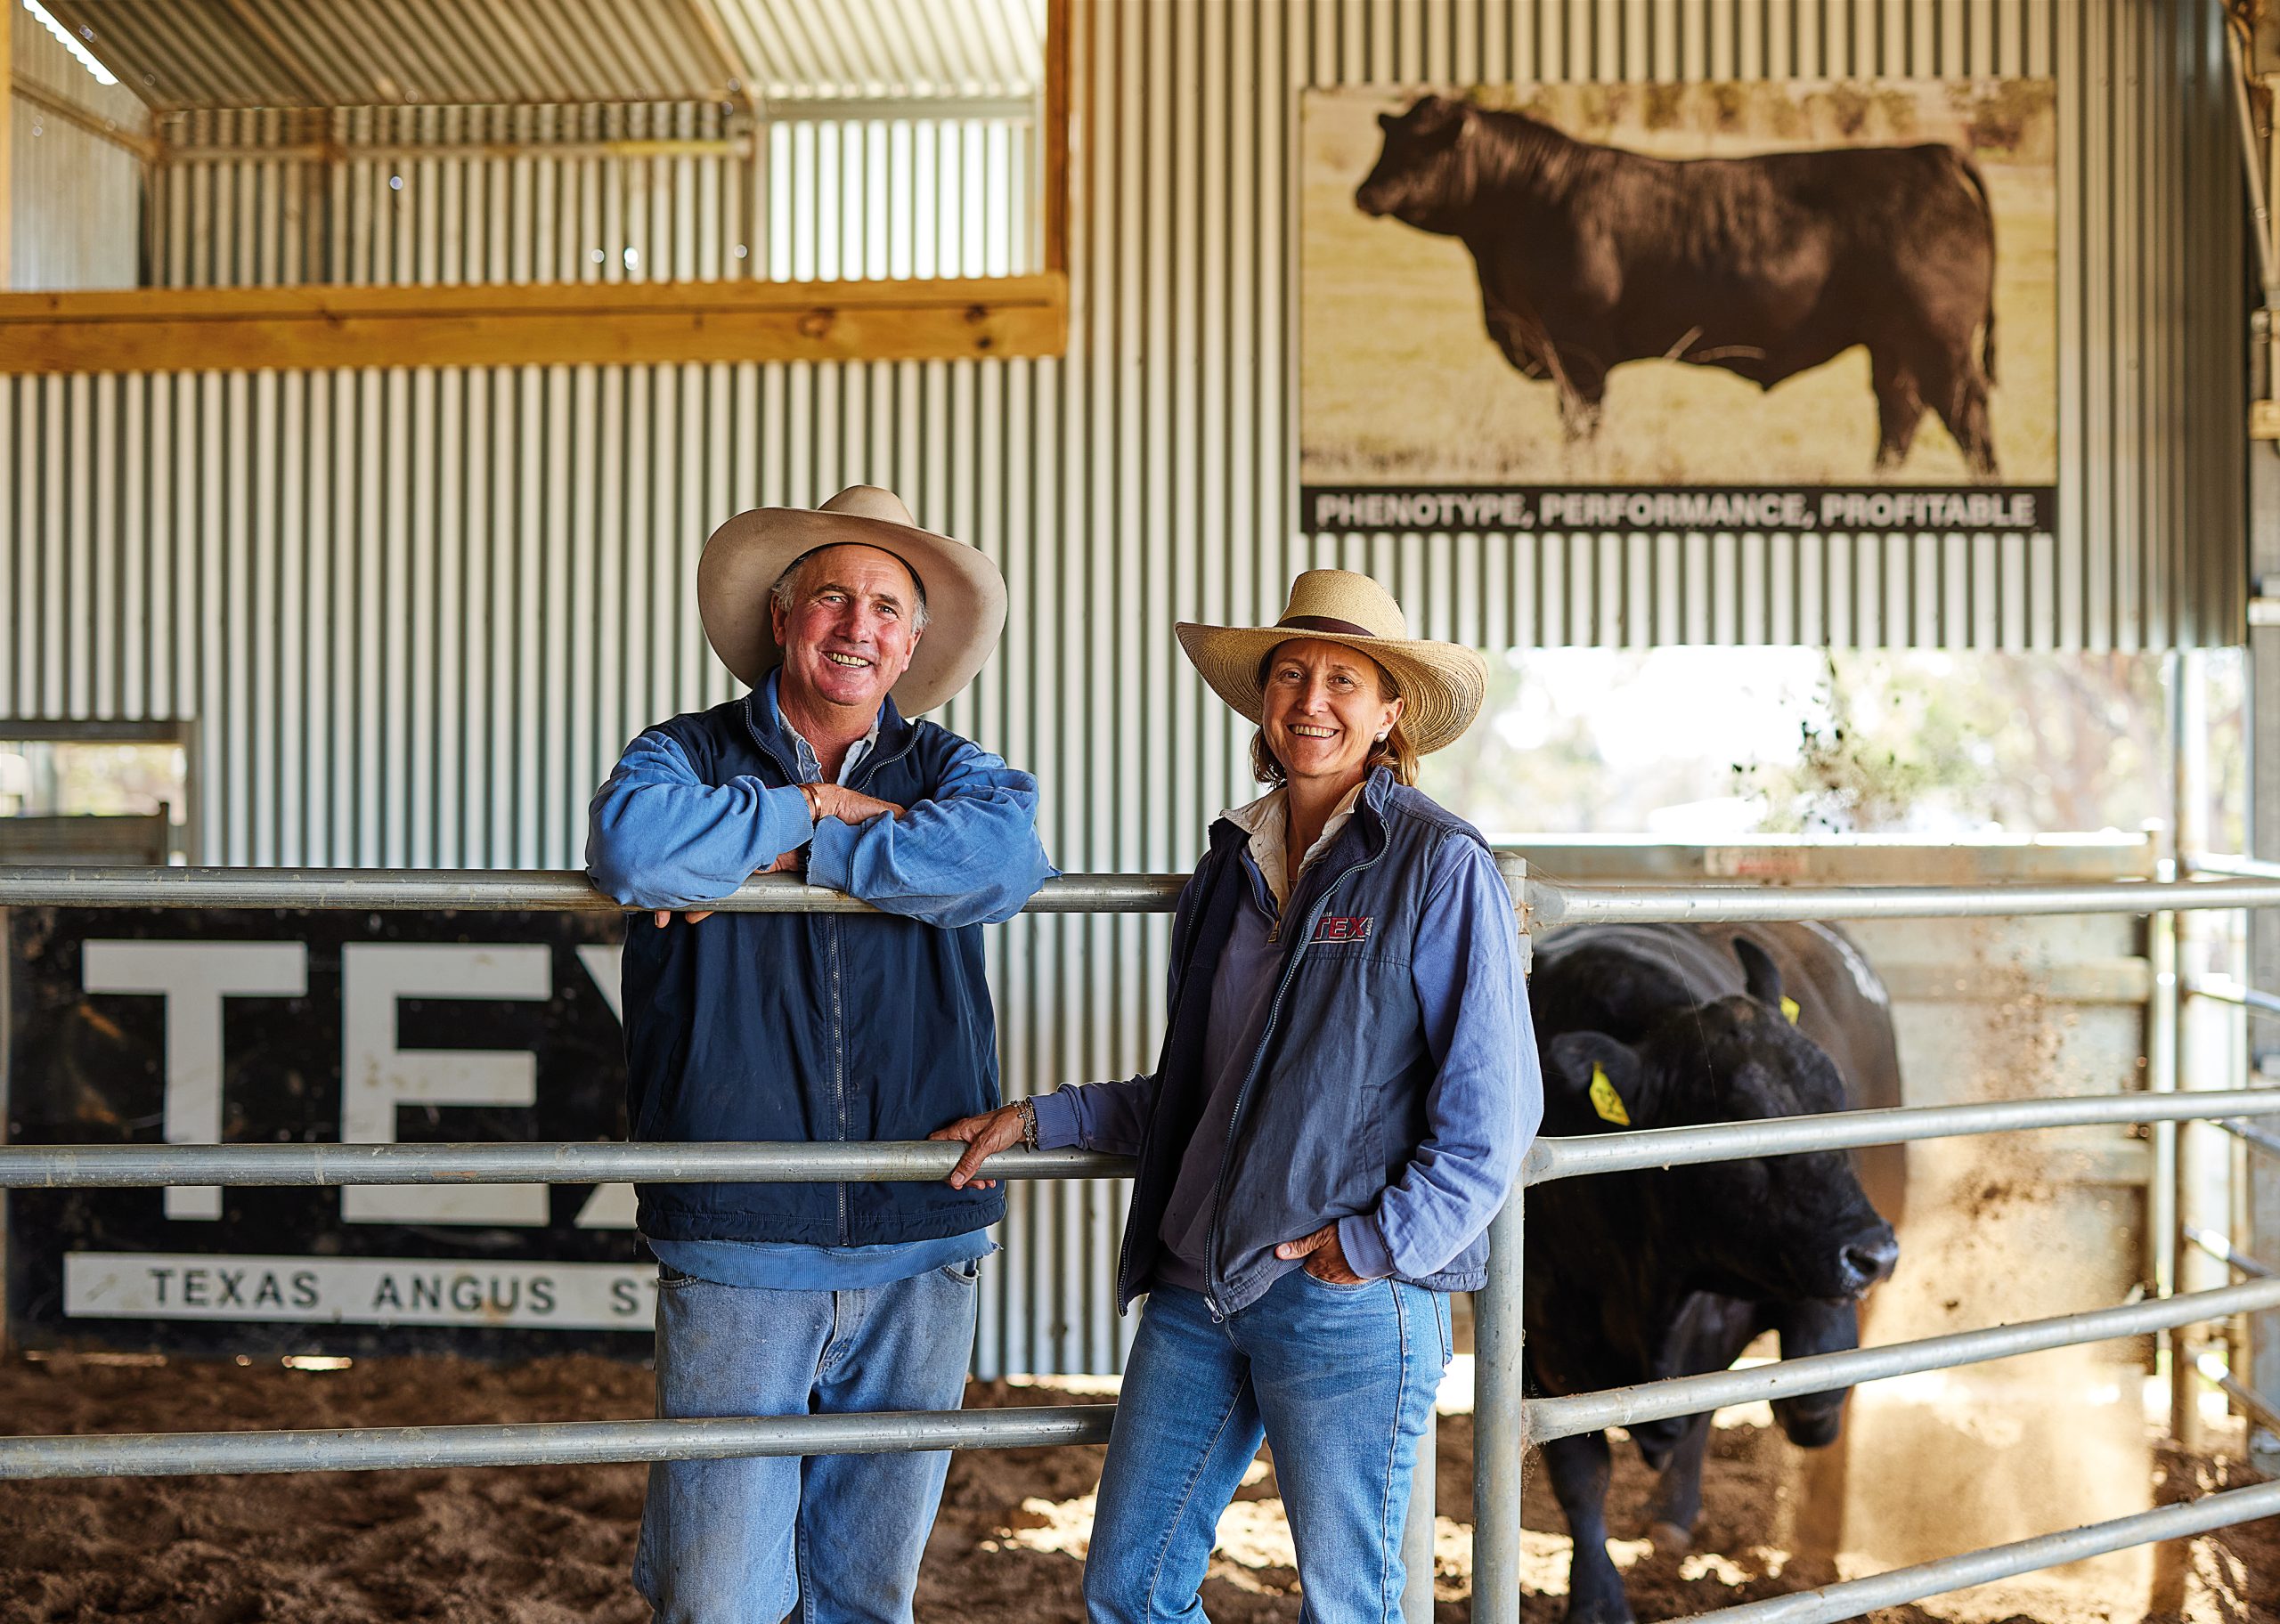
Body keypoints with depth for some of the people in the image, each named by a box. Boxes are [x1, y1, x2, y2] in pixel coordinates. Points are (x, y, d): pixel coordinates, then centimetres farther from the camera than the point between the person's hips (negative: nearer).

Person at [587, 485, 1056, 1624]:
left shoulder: (949, 771, 11)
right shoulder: (690, 756, 6)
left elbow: (998, 859, -14)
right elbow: (635, 847, -19)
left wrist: (785, 850, -13)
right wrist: (813, 806, -8)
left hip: (919, 1252, 2)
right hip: (736, 1248, -2)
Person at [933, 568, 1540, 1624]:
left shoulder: (1441, 867, -7)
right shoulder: (1231, 868, 12)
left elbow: (1492, 1105, -9)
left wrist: (1379, 1243, -14)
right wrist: (1040, 1121, 16)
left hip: (1350, 1300, -6)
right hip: (1199, 1287, 6)